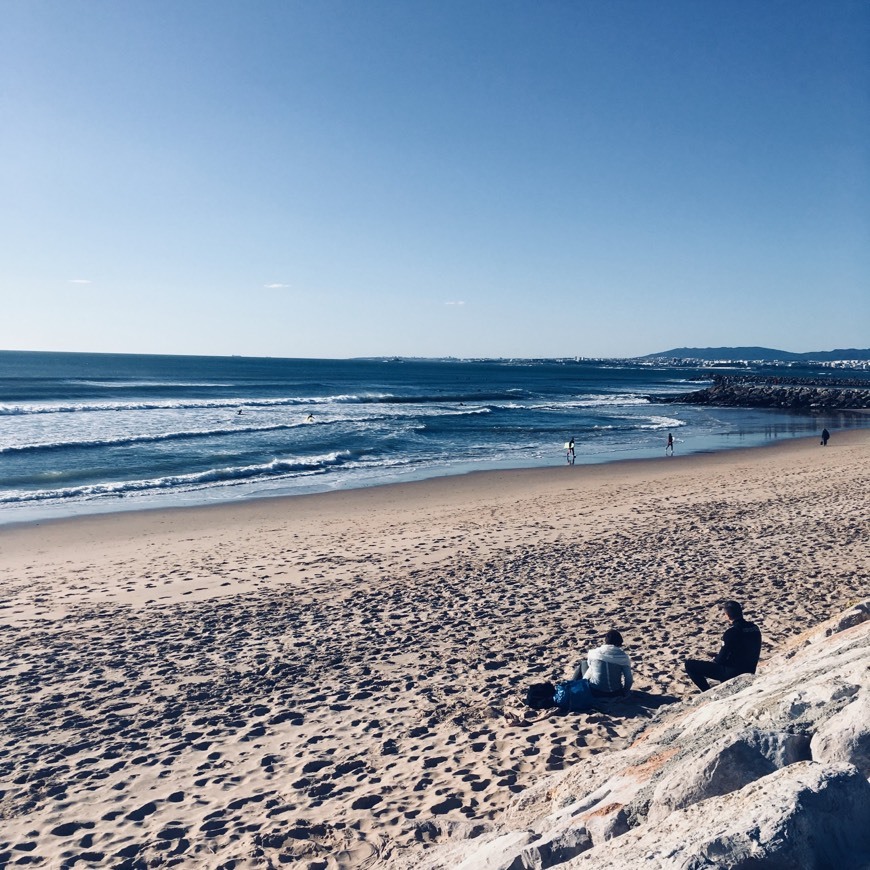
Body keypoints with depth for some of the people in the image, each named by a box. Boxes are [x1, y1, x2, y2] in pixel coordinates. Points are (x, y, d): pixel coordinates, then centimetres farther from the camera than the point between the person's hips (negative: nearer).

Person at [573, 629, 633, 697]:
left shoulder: (594, 653, -10)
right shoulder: (623, 656, -11)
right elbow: (628, 679, -8)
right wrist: (624, 691, 10)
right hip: (614, 693, 1)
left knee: (583, 663, 25)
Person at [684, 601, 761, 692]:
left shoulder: (731, 631, -22)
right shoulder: (755, 628, 1)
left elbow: (721, 659, -17)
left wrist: (714, 661, 6)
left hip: (732, 673, -8)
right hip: (749, 672, 8)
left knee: (689, 664, -5)